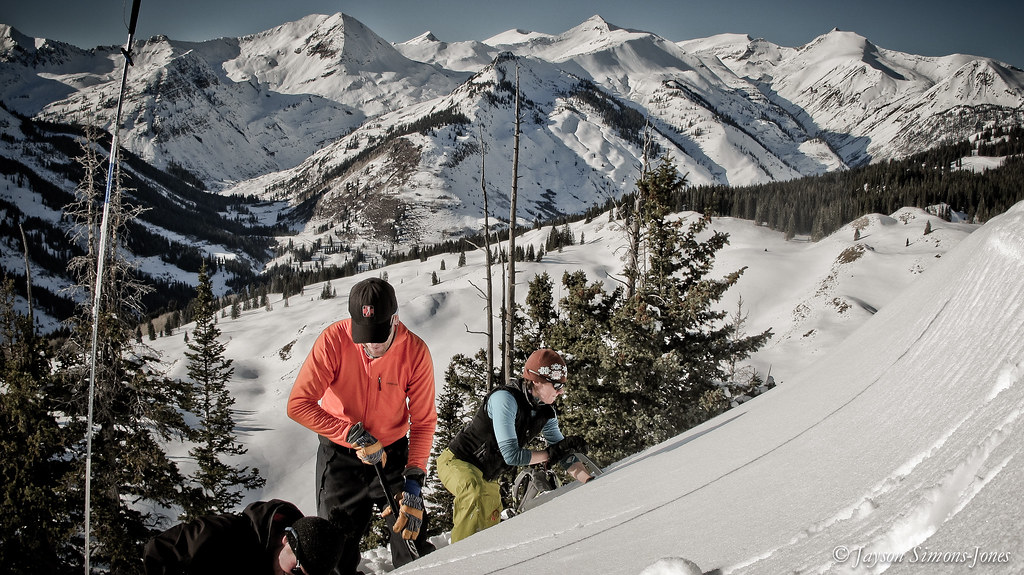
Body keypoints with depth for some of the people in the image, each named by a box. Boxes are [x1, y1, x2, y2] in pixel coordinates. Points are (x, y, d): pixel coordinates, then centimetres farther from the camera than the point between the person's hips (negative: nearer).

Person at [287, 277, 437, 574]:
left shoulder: (415, 351, -17)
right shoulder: (334, 340, -20)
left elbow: (423, 420, -9)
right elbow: (298, 404, -22)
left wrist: (414, 478, -19)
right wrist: (354, 436, -27)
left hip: (393, 453, 1)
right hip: (339, 457, -1)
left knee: (412, 539, 3)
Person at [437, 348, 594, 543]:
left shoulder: (546, 413, -5)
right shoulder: (505, 399, -29)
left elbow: (565, 456, 2)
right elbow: (511, 455, -32)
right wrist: (551, 453, -24)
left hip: (487, 476, 9)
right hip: (456, 461, -9)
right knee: (476, 491, -39)